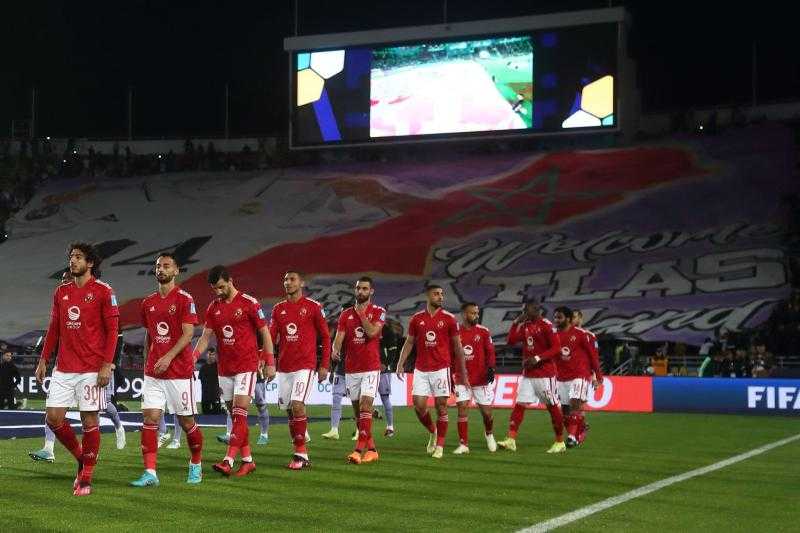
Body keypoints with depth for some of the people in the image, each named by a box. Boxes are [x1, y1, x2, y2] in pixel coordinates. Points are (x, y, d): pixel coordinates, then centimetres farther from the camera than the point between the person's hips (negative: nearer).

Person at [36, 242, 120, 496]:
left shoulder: (103, 291, -5)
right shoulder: (61, 291, 12)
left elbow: (112, 330, -6)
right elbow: (54, 329, 17)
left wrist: (107, 365, -13)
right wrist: (43, 360, 12)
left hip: (91, 370, -5)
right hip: (63, 369, 5)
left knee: (89, 420, 0)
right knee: (54, 418, -1)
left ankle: (86, 479, 10)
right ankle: (81, 458, 22)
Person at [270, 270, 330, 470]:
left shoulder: (313, 307, -1)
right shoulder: (278, 309, 12)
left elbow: (325, 337, 3)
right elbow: (271, 337, 8)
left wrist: (324, 365, -1)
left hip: (305, 365, -5)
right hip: (284, 367, 5)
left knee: (297, 405, -18)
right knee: (289, 410, 7)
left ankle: (300, 454, -12)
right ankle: (301, 453, 19)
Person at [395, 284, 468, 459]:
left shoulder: (449, 319, 0)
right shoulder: (416, 319, 6)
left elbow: (457, 347, 5)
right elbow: (409, 343, 12)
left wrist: (463, 373, 4)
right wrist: (400, 364, 0)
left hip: (441, 369, -2)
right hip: (421, 370, 2)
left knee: (441, 407, -1)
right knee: (419, 405, -3)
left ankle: (440, 445, 10)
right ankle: (432, 432, 24)